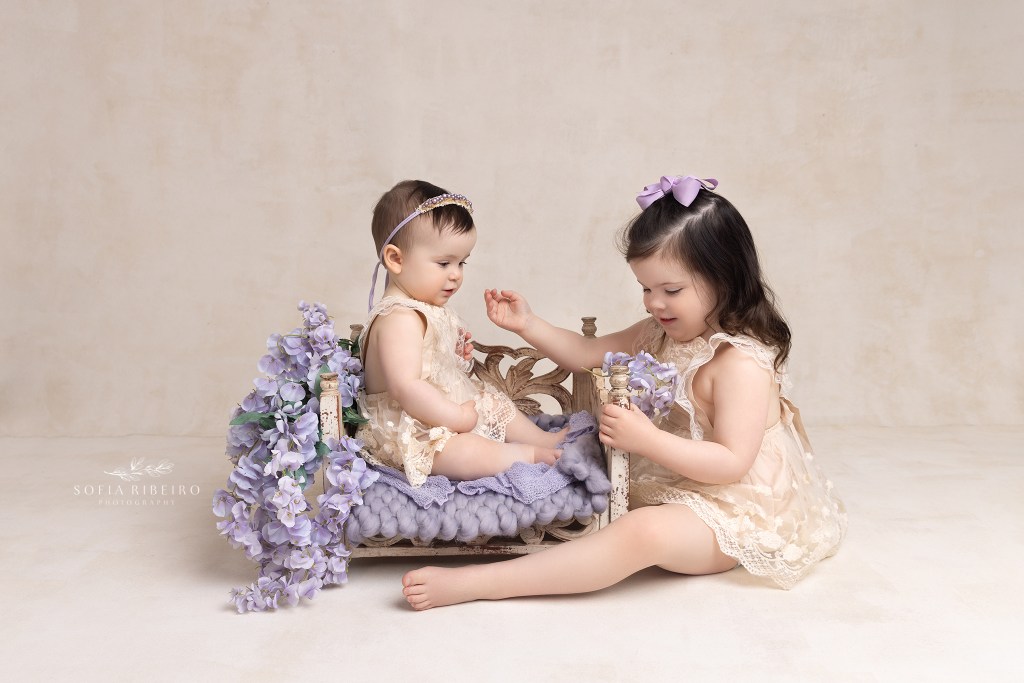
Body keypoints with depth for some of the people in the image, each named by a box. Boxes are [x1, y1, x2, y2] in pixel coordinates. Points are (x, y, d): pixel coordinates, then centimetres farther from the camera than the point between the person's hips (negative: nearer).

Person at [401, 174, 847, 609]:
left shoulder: (742, 363, -21)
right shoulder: (660, 334, 6)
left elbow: (731, 463, -25)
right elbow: (590, 354, 12)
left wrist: (647, 440, -33)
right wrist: (528, 325, -1)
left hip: (728, 516, -11)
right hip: (668, 487, 11)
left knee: (644, 531, -35)